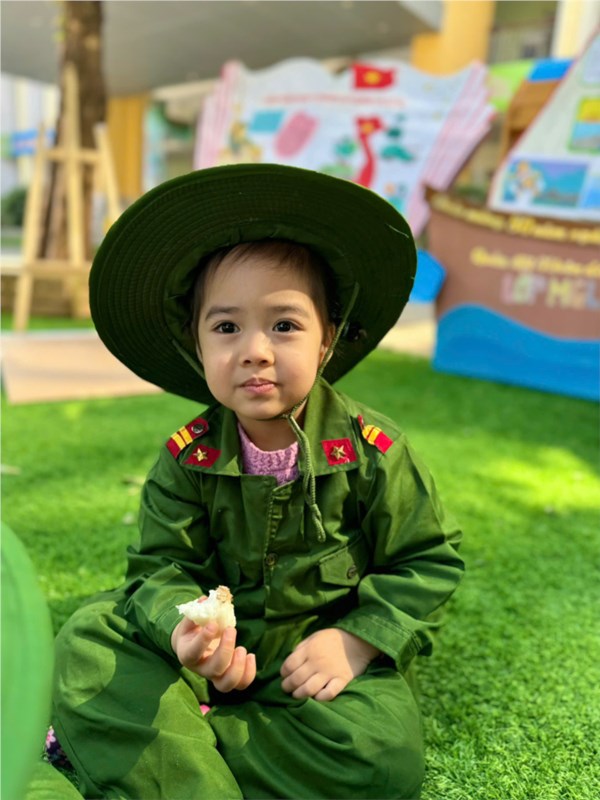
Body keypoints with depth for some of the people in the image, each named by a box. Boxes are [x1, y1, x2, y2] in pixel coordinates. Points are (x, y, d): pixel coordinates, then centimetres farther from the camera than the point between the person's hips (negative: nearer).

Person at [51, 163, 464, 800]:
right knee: (86, 644, -15)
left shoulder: (369, 449, -14)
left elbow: (428, 563, -6)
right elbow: (164, 564, -9)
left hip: (325, 643, 0)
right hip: (224, 646, 1)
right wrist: (183, 627, -32)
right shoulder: (189, 455, -9)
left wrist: (355, 641, -18)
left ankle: (175, 738, -15)